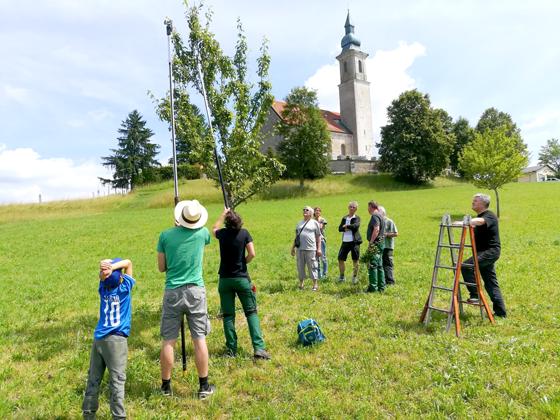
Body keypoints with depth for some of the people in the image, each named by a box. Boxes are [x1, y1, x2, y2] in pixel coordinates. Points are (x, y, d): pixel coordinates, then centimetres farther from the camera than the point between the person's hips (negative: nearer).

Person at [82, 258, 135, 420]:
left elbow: (106, 263, 8)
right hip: (116, 339, -4)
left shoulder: (103, 288, 3)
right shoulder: (125, 288, -7)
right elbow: (128, 263, -1)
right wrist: (112, 267, -16)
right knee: (117, 381, -2)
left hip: (98, 339, 4)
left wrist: (105, 268, -13)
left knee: (93, 379, 14)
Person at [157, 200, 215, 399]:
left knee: (168, 341, 10)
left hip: (172, 292, 0)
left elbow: (161, 267, 5)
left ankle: (166, 386, 24)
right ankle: (204, 386, 17)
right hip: (196, 291, 0)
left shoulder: (165, 236, -4)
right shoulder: (202, 233, -2)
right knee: (199, 340, 7)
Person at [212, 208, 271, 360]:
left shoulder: (222, 233, -1)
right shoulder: (244, 233, -5)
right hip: (242, 278, -1)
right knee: (251, 313, 2)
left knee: (228, 315, 10)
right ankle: (258, 348, -6)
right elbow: (252, 254, -11)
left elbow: (214, 228, 23)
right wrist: (244, 262, 8)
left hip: (225, 279, 2)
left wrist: (223, 214, 30)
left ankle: (231, 349, 13)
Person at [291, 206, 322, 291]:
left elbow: (318, 237, 2)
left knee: (312, 267, -1)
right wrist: (293, 247, 17)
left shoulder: (314, 223, 4)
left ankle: (315, 284, 10)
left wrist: (319, 249, -4)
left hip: (311, 249, -4)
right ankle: (301, 284, 20)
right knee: (300, 267, 9)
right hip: (300, 249, 4)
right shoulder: (299, 223, 17)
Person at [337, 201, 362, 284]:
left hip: (354, 242, -4)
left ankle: (355, 277, 17)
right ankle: (342, 276, 17)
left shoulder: (356, 218, 2)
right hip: (345, 242, 4)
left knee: (355, 260, 2)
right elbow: (340, 228, 5)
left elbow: (356, 226, -18)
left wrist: (346, 226, -6)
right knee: (340, 259, 3)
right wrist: (345, 229, -14)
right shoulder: (344, 218, 14)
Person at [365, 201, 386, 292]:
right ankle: (381, 286, 19)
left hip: (376, 244, -10)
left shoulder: (375, 216, -13)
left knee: (372, 265, -8)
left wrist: (370, 242, -21)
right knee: (379, 266, 14)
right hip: (381, 243, 10)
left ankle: (373, 287, -6)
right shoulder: (380, 216, 17)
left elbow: (376, 229, -26)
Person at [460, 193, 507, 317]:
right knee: (491, 283, 11)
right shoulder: (479, 217, 17)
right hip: (484, 252, 10)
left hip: (491, 251, -10)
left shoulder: (489, 216, -14)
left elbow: (480, 221, -37)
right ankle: (500, 311, 17)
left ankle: (475, 295, -15)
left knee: (466, 266, -24)